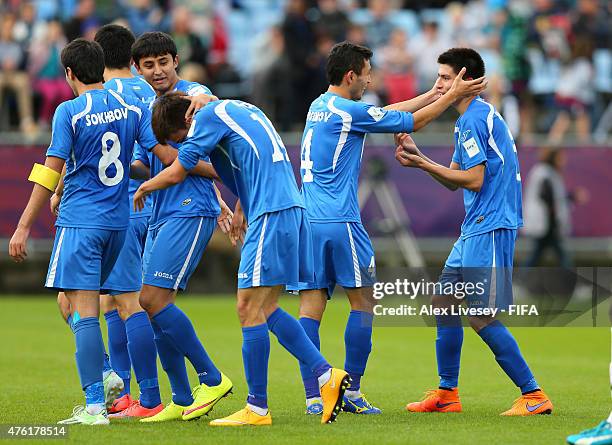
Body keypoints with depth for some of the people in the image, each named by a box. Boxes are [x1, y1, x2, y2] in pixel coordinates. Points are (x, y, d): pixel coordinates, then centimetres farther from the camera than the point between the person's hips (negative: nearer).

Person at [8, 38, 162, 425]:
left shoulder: (69, 112, -8)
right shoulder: (133, 106, 5)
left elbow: (50, 172, -10)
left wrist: (24, 227, -8)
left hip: (80, 222, -6)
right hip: (119, 220, 6)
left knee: (83, 310, -6)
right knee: (74, 301, 21)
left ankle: (95, 405, -11)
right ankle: (105, 375, 9)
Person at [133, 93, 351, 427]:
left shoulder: (208, 115, -4)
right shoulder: (241, 109, 23)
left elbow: (176, 174, -2)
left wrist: (143, 188, 18)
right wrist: (241, 209, 44)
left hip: (270, 214, -9)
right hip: (291, 208, 9)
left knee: (249, 308, -6)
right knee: (265, 308, 12)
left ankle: (257, 409, -4)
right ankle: (326, 375, 7)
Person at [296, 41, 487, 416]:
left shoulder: (320, 107, 17)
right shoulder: (349, 111, -8)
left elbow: (387, 113, 25)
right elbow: (414, 122, -1)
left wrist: (432, 94, 27)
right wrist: (453, 95, 8)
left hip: (307, 222, 8)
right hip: (340, 223, -8)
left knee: (311, 308, 1)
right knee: (364, 301, 4)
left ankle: (313, 396, -5)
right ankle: (352, 391, 2)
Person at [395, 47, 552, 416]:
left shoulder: (476, 118, -14)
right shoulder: (469, 119, 18)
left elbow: (474, 179, -19)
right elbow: (454, 181, 20)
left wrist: (423, 164, -13)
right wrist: (417, 155, 9)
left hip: (490, 229, -11)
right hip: (475, 229, 11)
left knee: (482, 317, -11)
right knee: (444, 302, 13)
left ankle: (534, 395, -7)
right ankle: (447, 393, 20)